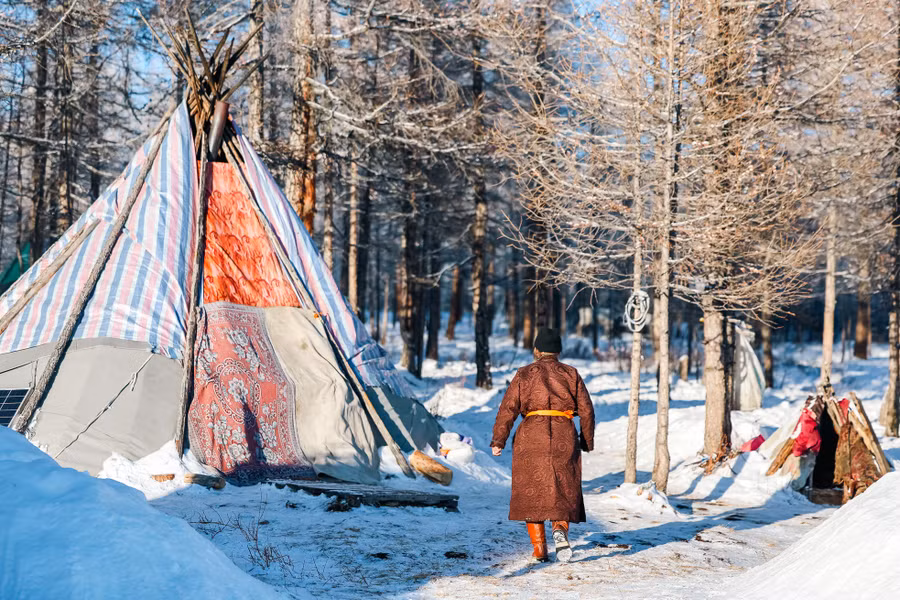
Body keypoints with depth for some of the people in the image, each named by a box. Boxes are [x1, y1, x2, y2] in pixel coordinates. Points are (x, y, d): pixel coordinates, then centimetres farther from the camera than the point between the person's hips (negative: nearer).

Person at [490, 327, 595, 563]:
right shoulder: (570, 374, 7)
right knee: (564, 491, 9)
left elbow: (508, 408, -4)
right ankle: (560, 529, -20)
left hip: (531, 438, -1)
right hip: (564, 439, 1)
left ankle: (539, 550, 4)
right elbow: (586, 410, 5)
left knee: (532, 493, 8)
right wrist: (587, 442, 16)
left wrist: (498, 440, -2)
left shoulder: (524, 374, 3)